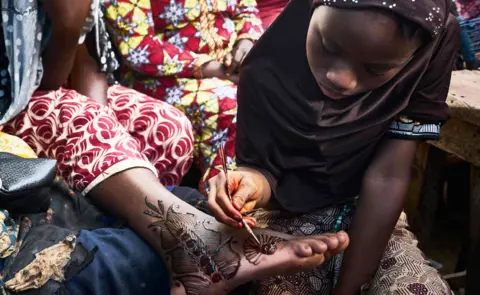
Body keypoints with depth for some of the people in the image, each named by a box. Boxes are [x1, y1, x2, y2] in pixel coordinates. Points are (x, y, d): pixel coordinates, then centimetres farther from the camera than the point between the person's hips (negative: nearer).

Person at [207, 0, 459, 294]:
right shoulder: (268, 70, -24)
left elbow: (386, 176, -20)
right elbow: (262, 167, -13)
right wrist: (254, 184, -37)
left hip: (370, 214, 1)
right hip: (290, 217, 0)